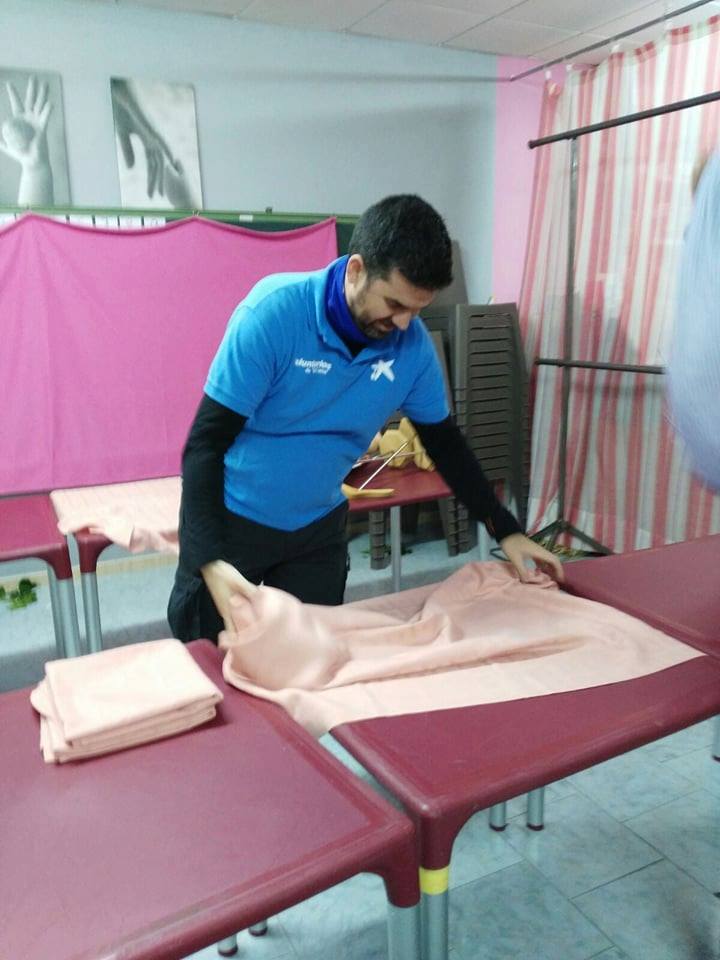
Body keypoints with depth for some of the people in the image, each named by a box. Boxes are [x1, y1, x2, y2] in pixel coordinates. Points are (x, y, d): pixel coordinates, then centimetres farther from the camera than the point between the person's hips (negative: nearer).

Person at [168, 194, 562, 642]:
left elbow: (444, 441, 3)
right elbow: (205, 442, -23)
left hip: (318, 529, 3)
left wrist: (507, 532, 1)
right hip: (230, 519, -3)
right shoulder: (274, 312, -25)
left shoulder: (413, 346, -12)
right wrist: (210, 561, -35)